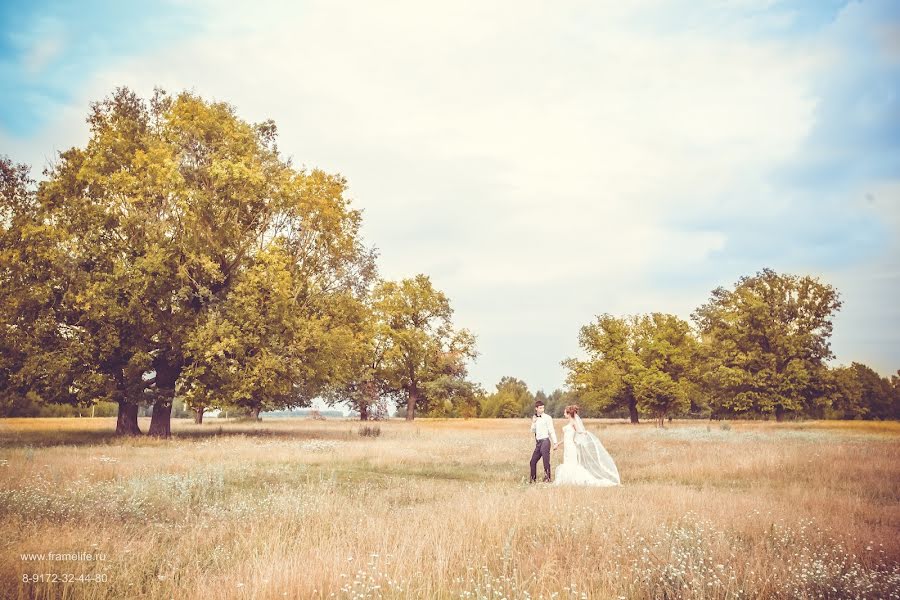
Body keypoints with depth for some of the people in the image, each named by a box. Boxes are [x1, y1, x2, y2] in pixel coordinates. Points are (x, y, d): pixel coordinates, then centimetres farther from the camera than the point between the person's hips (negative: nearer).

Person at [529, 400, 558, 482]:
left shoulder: (547, 418, -5)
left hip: (545, 441, -7)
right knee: (533, 461, 9)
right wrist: (533, 423, -3)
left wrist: (555, 442, -11)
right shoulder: (535, 418, 14)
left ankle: (547, 479, 1)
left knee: (546, 462, -6)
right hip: (538, 442, 7)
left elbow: (551, 431, -6)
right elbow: (533, 431, 14)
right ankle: (533, 479, 20)